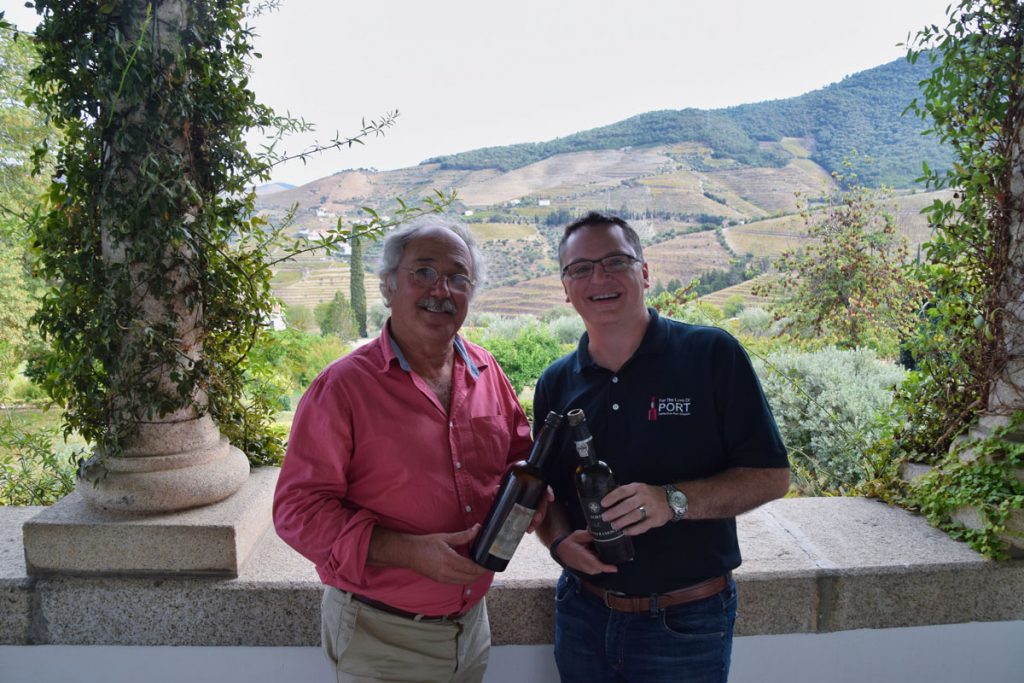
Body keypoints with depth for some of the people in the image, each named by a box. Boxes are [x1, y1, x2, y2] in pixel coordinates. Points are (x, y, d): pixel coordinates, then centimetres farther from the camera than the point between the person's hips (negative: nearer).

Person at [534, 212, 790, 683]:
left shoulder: (712, 355, -11)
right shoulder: (556, 383, 1)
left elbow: (771, 476, -10)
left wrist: (674, 501, -24)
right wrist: (560, 541, -13)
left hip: (687, 623, -3)